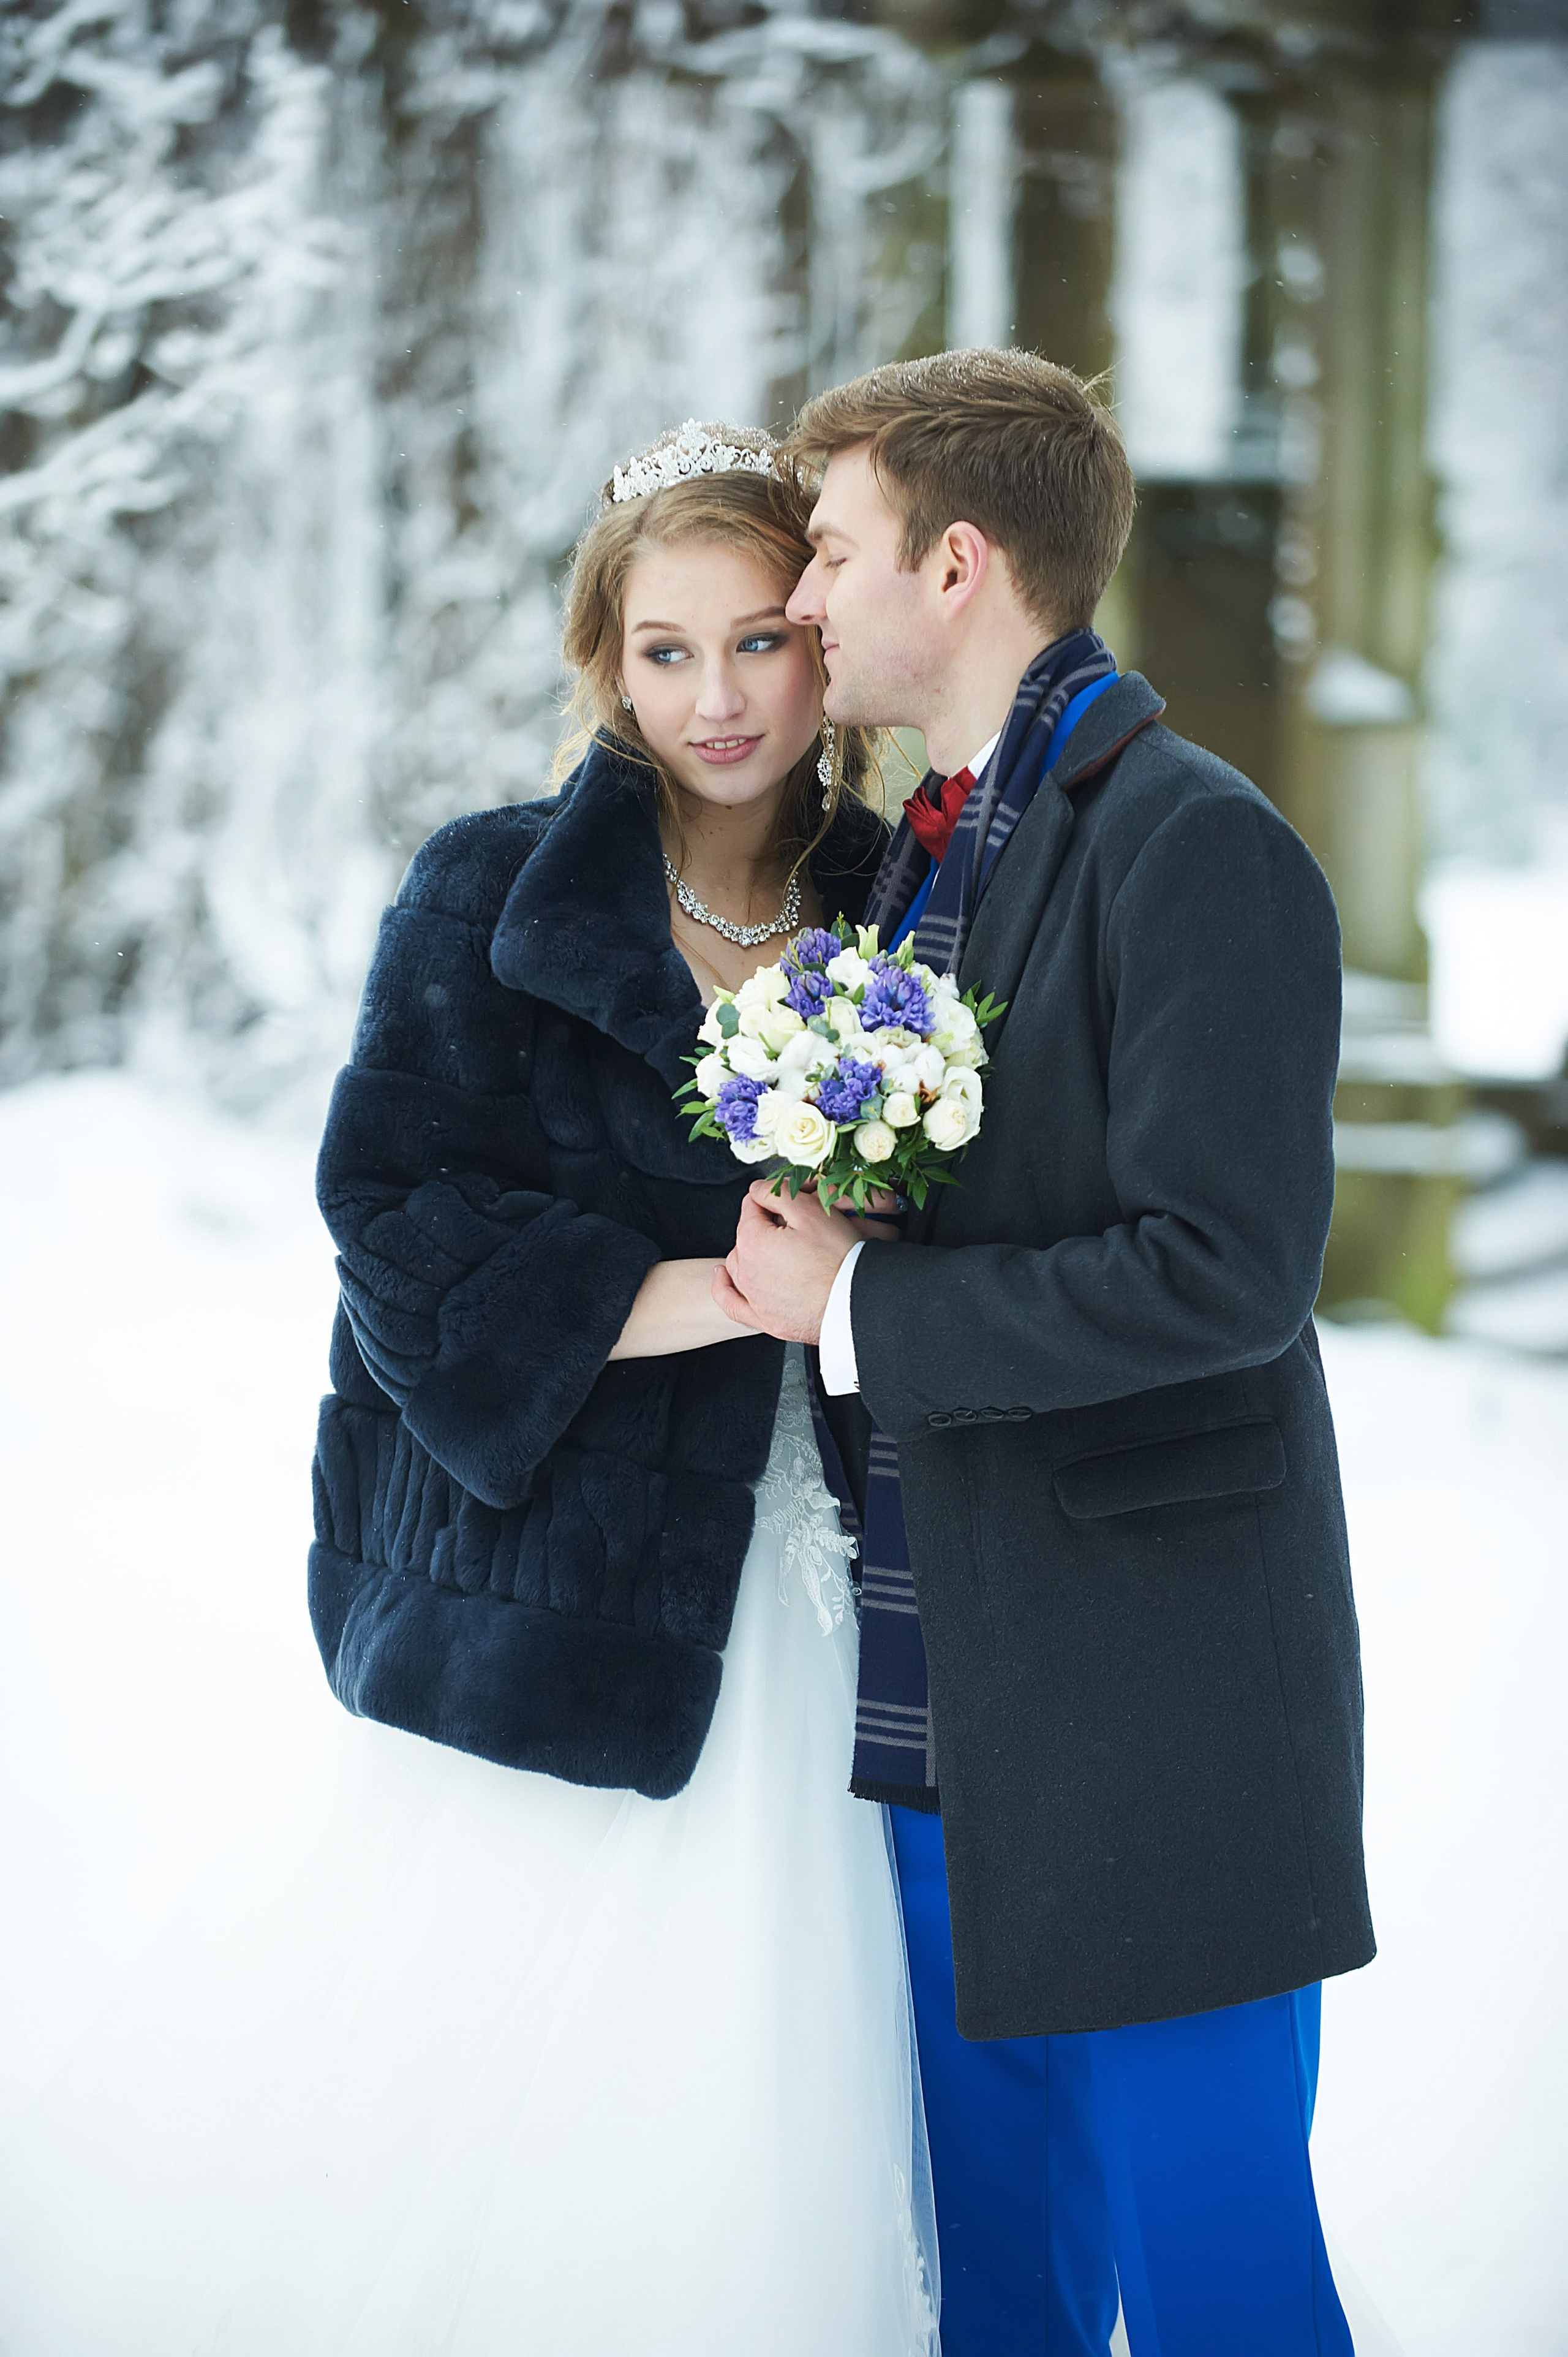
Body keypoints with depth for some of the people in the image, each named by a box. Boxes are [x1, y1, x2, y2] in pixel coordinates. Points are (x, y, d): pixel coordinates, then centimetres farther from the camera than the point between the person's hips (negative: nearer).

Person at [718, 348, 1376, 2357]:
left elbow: (1225, 1268, -21)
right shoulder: (921, 855, 14)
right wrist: (796, 1261, 4)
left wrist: (866, 1309, -15)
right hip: (953, 1721, 8)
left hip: (1156, 1721, -8)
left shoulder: (1194, 848, -13)